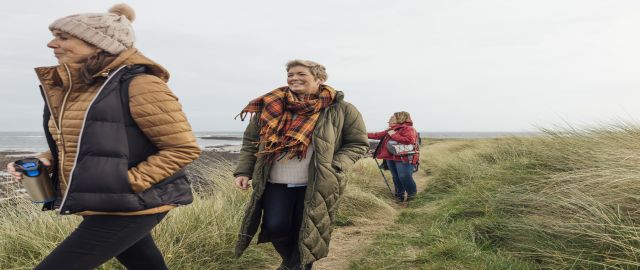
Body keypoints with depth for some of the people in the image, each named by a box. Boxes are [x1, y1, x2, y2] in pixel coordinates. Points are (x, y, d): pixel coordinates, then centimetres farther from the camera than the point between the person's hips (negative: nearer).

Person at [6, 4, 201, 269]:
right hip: (102, 205, 8)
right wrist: (46, 160, 3)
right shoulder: (73, 87, 8)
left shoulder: (138, 84, -18)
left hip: (130, 207, -8)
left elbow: (184, 148, -17)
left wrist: (127, 183, -21)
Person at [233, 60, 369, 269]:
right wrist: (243, 171, 0)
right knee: (275, 227, -2)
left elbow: (358, 144, 1)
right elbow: (251, 141, 11)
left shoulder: (339, 109, -4)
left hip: (316, 186, -2)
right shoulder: (271, 106, 3)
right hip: (275, 184, 3)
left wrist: (335, 168, -13)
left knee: (306, 234, 3)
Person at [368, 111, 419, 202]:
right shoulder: (392, 130, 19)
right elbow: (378, 135, 25)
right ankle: (399, 195, 22)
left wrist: (394, 135, -17)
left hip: (404, 159, -8)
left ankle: (412, 194, 11)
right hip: (391, 158, 9)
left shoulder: (408, 129, -8)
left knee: (404, 177, -9)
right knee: (396, 178, 11)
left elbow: (410, 140, -26)